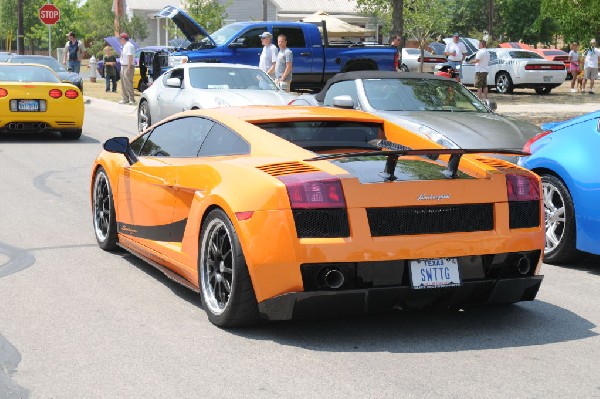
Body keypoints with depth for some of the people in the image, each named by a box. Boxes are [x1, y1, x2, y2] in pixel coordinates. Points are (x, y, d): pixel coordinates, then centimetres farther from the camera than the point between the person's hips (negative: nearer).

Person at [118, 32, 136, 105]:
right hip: (123, 66, 11)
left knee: (128, 83, -12)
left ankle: (131, 99, -12)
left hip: (127, 67, -11)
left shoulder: (129, 45, -14)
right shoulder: (124, 46, 17)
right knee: (124, 83, 14)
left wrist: (129, 67, -25)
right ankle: (125, 99, 21)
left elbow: (130, 57, -21)